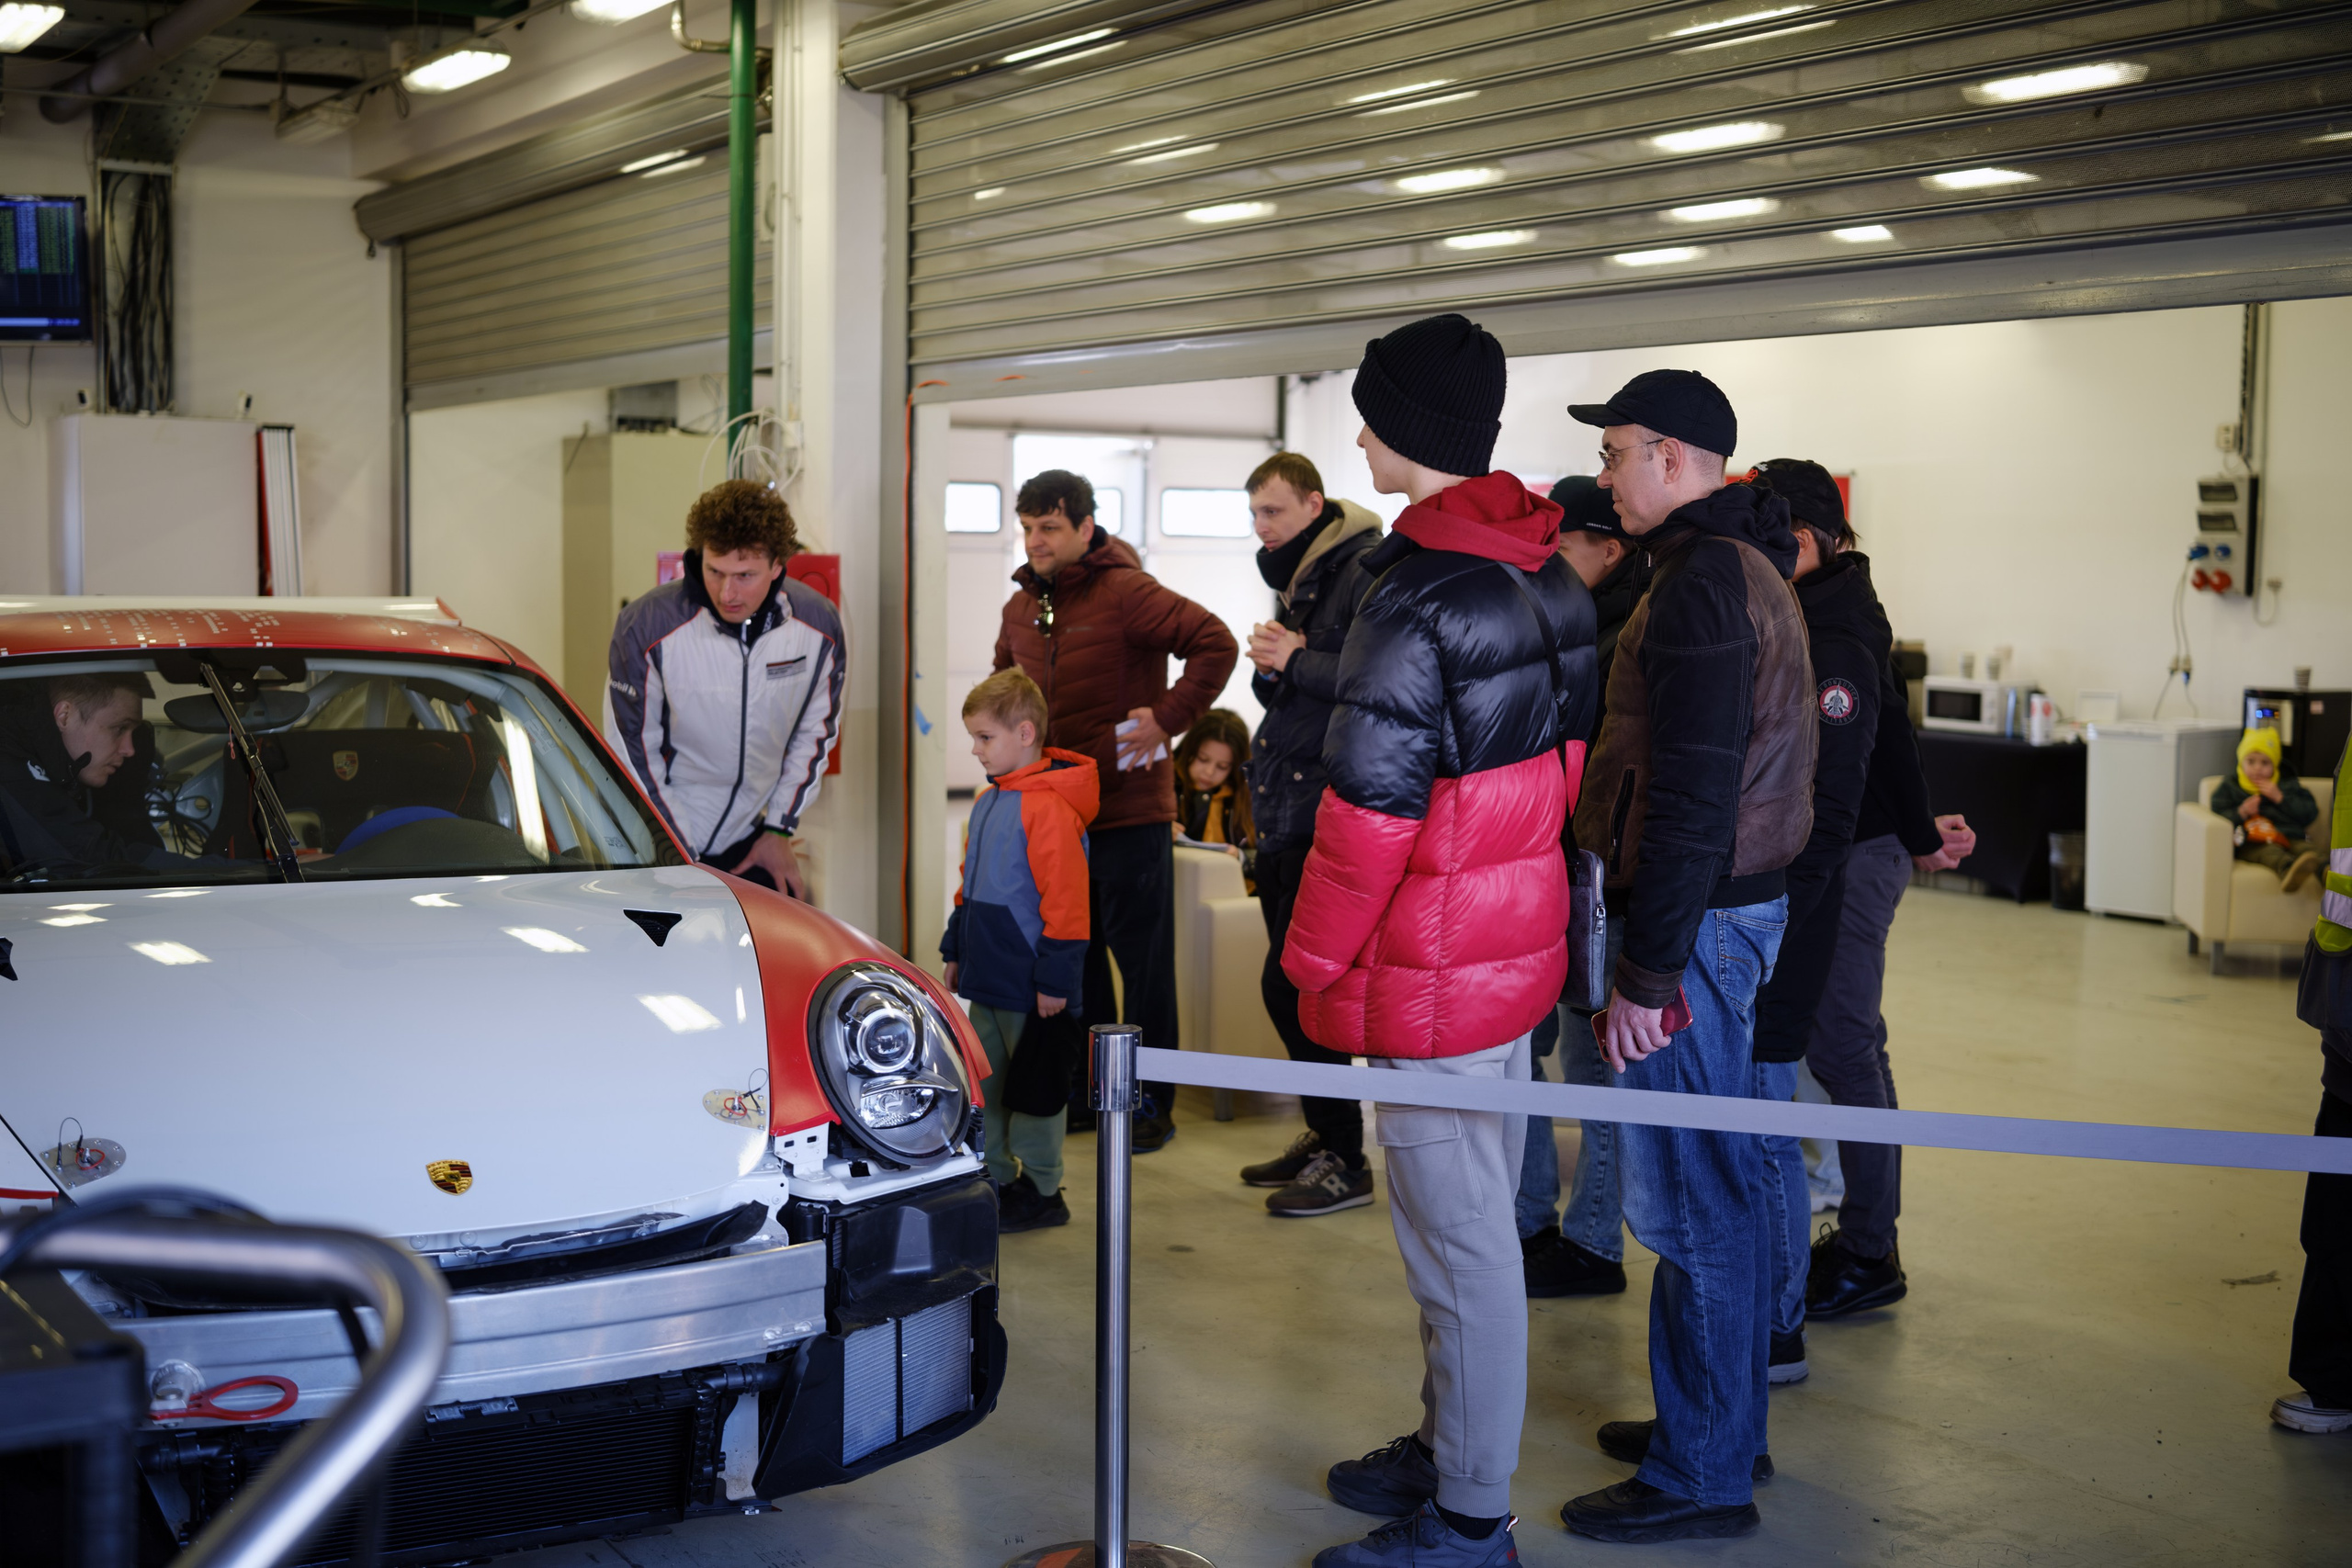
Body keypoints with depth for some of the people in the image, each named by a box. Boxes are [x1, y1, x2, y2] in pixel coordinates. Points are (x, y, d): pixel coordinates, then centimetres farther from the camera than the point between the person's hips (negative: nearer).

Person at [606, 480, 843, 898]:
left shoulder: (819, 625, -10)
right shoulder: (645, 627, -20)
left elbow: (816, 732, 7)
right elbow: (632, 755, -11)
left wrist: (779, 829, 5)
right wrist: (682, 860, -10)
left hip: (750, 837, 3)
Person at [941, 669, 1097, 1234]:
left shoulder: (1049, 807, -18)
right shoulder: (988, 801, 12)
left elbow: (1066, 899, -20)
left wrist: (1055, 978, -19)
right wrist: (956, 952, 21)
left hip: (1029, 985, -9)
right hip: (988, 977, 9)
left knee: (1034, 1084, 2)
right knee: (986, 1085, 14)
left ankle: (1041, 1191, 13)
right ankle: (995, 1181, 25)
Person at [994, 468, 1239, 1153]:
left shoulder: (1126, 592, -13)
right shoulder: (1020, 607, 10)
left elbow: (1216, 644, -20)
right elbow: (1006, 683, 29)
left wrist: (1168, 719, -19)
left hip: (1129, 813, -7)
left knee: (1142, 960, 2)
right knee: (1072, 958, 14)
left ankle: (1151, 1101, 11)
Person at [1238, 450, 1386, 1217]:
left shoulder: (1363, 575, -12)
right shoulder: (1297, 578, 18)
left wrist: (1296, 663, -22)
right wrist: (1268, 668, 2)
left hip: (1327, 811, -10)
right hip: (1282, 810, 10)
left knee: (1292, 984, -9)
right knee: (1291, 982, 15)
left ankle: (1346, 1162, 1)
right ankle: (1324, 1134, 27)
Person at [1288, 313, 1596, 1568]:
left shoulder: (1417, 600, -21)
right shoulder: (1551, 580, 8)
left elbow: (1368, 811, -21)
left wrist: (1313, 959, -11)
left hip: (1428, 971, -10)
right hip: (1520, 944, 10)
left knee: (1458, 1239, -1)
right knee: (1480, 1217, 20)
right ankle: (1450, 1447, 34)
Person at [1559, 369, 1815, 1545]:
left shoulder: (1701, 584, -18)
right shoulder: (1750, 566, 15)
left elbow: (1689, 796, -23)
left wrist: (1649, 971, -21)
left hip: (1698, 918, -10)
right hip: (1745, 901, 10)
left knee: (1689, 1200, -3)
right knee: (1721, 1182, 18)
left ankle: (1702, 1474, 6)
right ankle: (1724, 1424, 29)